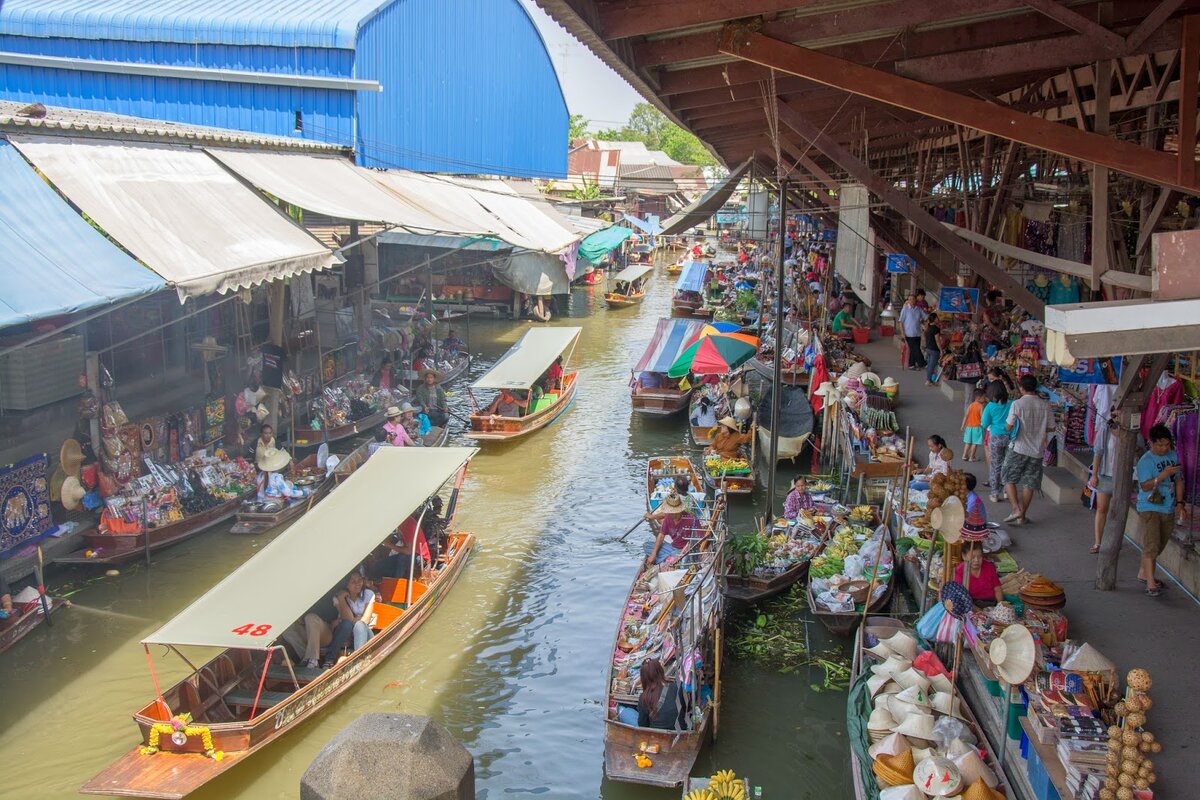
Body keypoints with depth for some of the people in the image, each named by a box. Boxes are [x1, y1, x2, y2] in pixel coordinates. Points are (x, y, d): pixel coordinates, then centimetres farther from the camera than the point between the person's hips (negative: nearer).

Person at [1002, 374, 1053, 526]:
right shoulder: (1045, 405, -1)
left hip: (1018, 448, -3)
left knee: (1009, 479, 9)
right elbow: (1050, 427, 7)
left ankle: (1016, 509, -7)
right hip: (1037, 450, 3)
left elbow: (1009, 428, -11)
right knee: (1029, 484, 10)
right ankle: (1022, 516, 13)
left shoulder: (1017, 404, -12)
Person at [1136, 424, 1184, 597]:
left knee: (1158, 546, 16)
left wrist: (1179, 502, 8)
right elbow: (1145, 486, -21)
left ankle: (1143, 573, 32)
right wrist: (1164, 474, -30)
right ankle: (1151, 584, -12)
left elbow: (1178, 480, 14)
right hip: (1149, 509, -6)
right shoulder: (1145, 461, -14)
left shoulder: (1173, 456, 6)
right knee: (1151, 547, -12)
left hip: (1168, 510, 7)